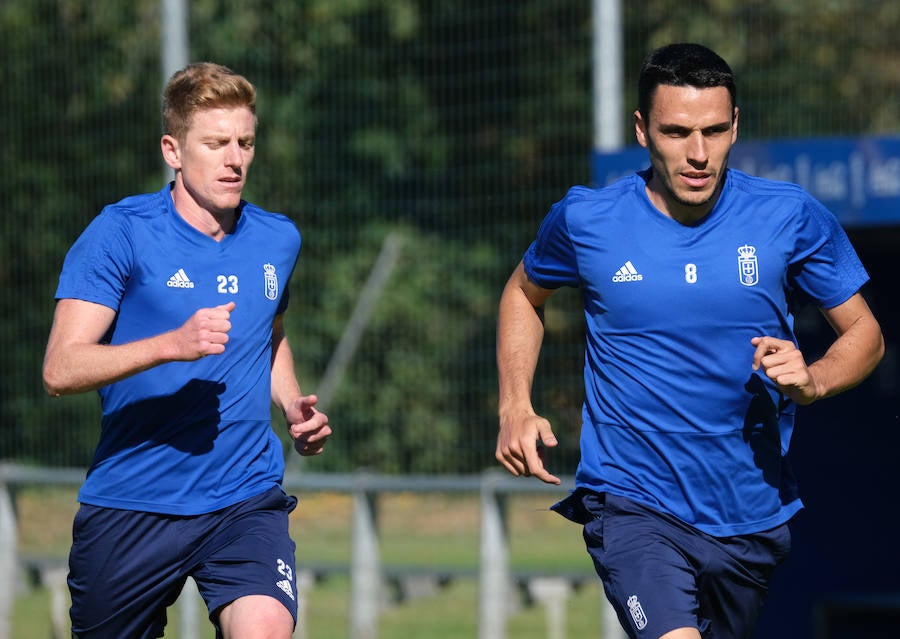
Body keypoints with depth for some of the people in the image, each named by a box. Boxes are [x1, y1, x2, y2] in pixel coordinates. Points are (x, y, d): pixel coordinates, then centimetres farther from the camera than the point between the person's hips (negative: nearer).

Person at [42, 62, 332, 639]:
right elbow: (60, 370, -16)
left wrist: (295, 408, 9)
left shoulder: (278, 240, 8)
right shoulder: (120, 234, -8)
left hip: (248, 499, 2)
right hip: (130, 503, -2)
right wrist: (173, 344, -29)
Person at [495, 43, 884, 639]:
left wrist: (811, 381, -16)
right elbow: (524, 294, 16)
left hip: (753, 516, 3)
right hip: (631, 504, -3)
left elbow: (864, 333, 6)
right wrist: (515, 409, 2)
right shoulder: (585, 220, -5)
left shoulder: (792, 218, -5)